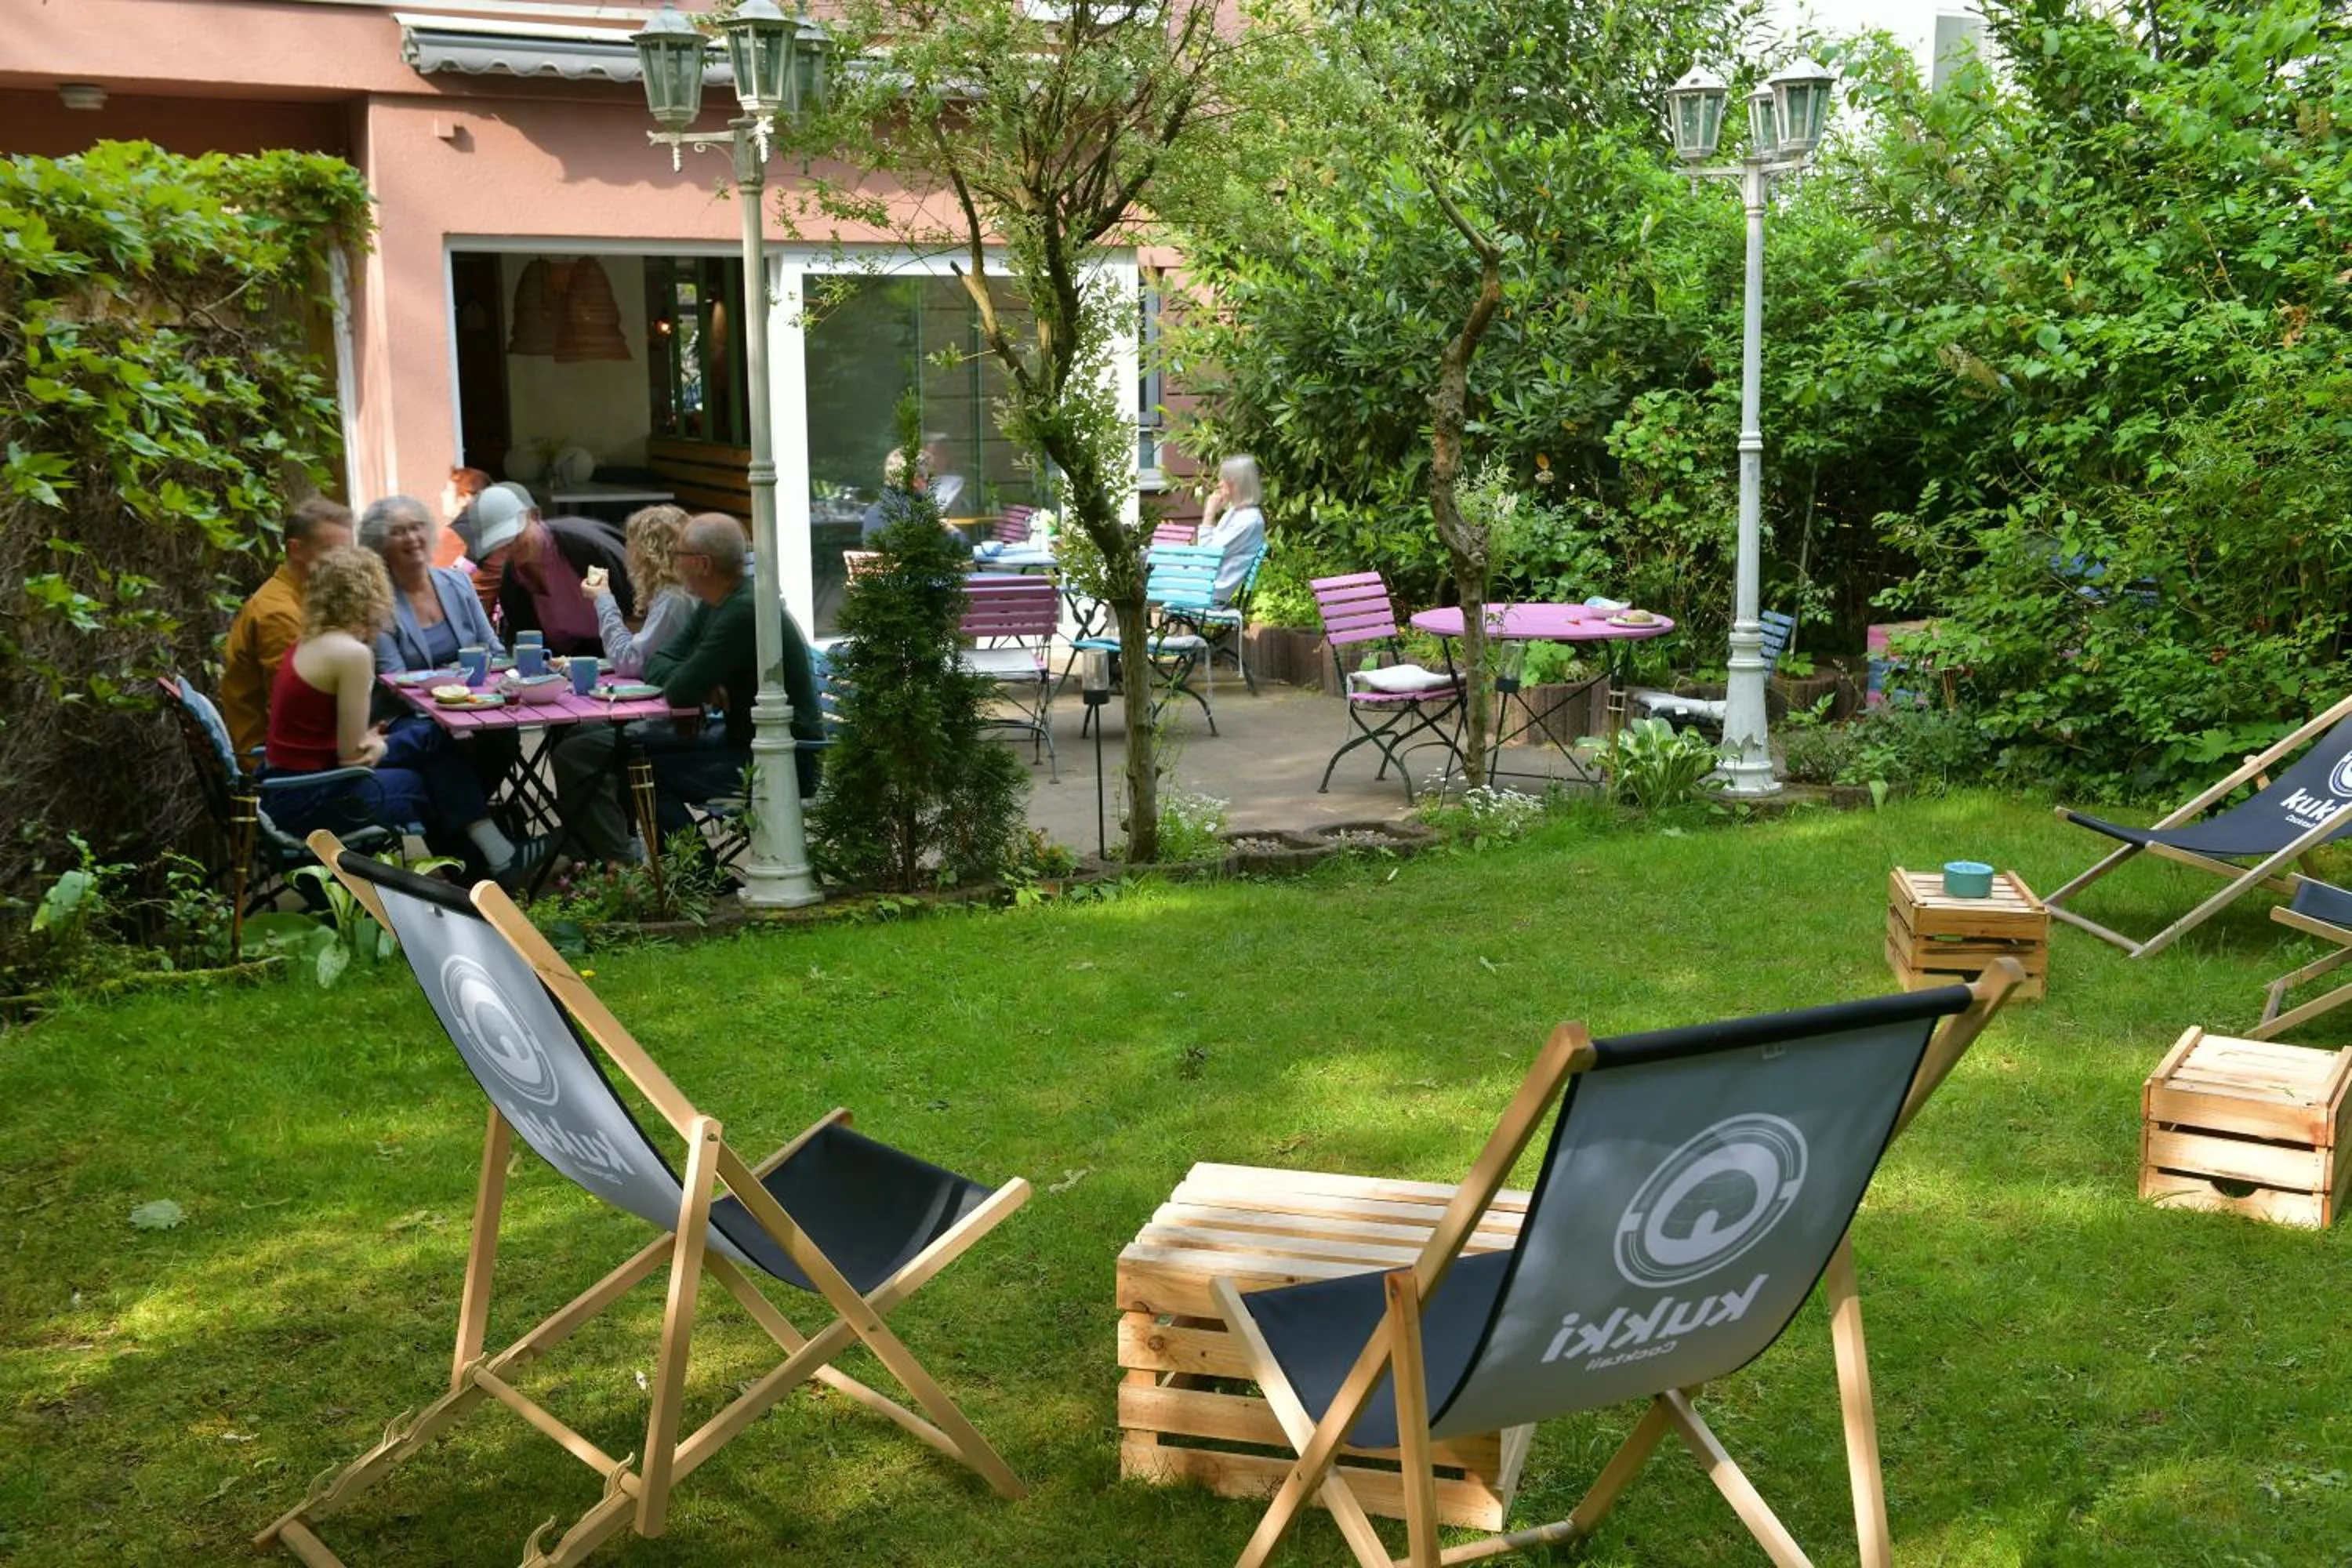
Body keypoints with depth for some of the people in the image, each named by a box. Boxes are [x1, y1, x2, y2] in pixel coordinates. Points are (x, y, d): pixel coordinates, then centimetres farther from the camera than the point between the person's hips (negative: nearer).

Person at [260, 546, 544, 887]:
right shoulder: (352, 653, -19)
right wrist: (378, 745, 4)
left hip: (291, 785, 8)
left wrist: (373, 742, -7)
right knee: (437, 782, 7)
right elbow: (352, 756, -16)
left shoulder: (310, 643, 9)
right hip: (311, 800, -8)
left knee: (437, 759, 11)